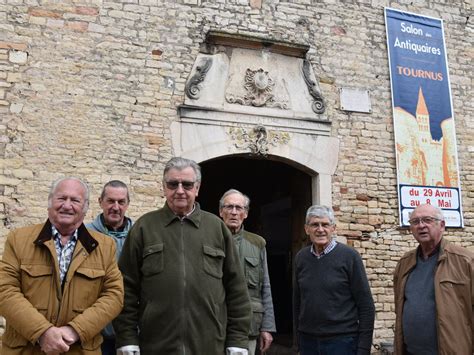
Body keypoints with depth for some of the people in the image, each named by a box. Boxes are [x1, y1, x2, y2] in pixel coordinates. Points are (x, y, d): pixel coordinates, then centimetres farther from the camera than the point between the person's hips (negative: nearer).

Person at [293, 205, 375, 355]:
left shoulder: (349, 256, -8)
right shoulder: (301, 257, 3)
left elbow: (366, 306, -8)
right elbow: (297, 302, 10)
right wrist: (299, 336, 9)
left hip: (342, 340, -3)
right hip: (307, 340, 4)